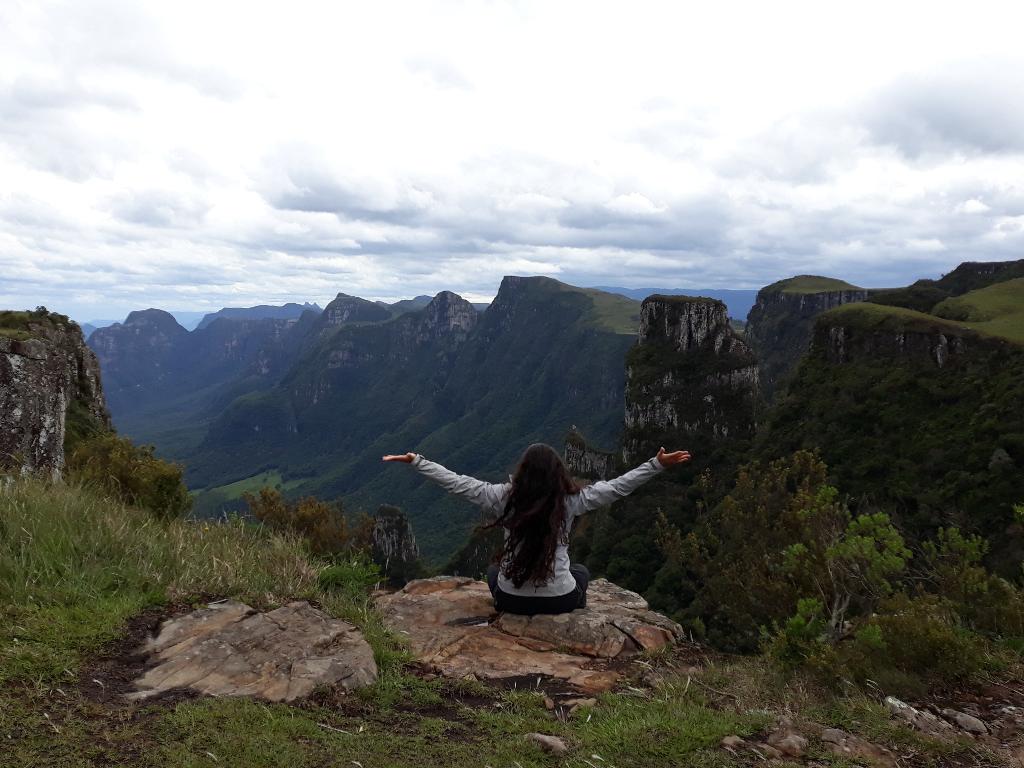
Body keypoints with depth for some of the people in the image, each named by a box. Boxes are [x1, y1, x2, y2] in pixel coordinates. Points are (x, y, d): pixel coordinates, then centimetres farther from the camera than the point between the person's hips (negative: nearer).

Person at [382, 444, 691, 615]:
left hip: (512, 599, 0)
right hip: (559, 600, 0)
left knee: (493, 571, 36)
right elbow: (619, 486, -12)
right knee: (581, 572, 35)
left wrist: (415, 461, -3)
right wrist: (657, 464, -6)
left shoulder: (504, 497, -14)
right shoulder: (571, 501, -15)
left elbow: (456, 482, -10)